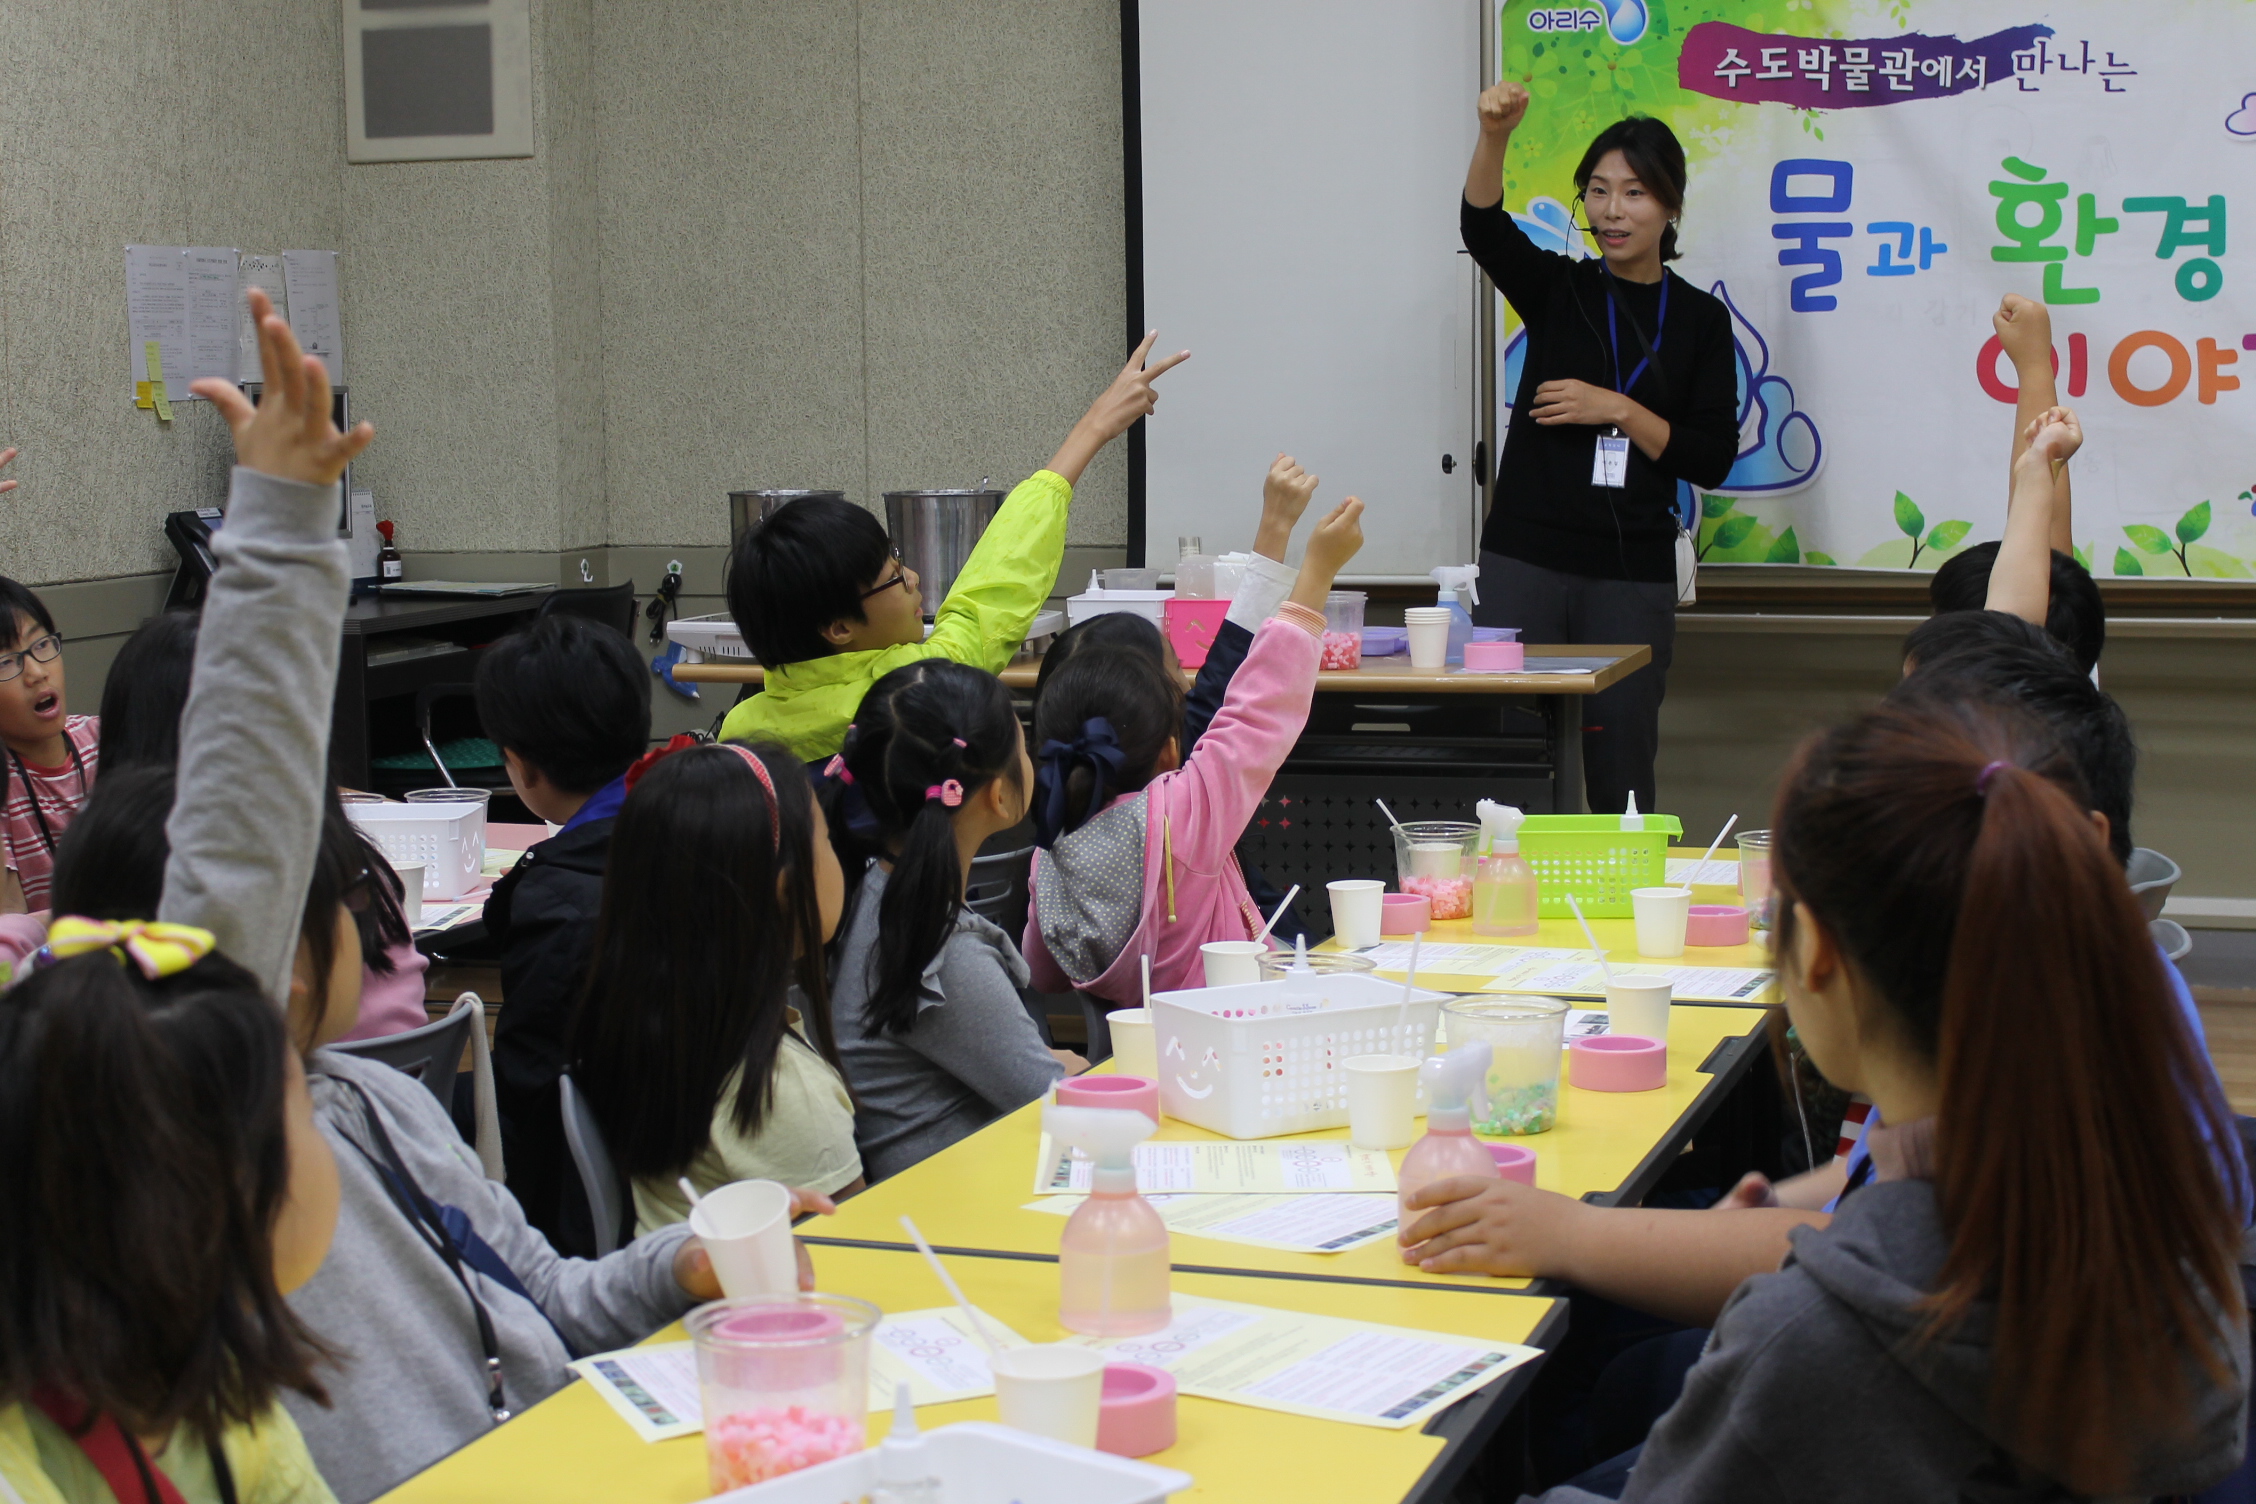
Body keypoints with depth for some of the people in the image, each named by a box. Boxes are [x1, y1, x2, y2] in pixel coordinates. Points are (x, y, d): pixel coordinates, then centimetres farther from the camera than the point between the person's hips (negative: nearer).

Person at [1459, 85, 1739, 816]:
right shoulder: (1559, 290, 6)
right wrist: (1494, 136, -32)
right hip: (1525, 559, 0)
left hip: (1631, 573, 0)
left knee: (1620, 769, 3)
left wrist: (1619, 411, -11)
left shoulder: (1699, 319, 7)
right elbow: (1483, 228, -14)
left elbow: (1713, 459, 0)